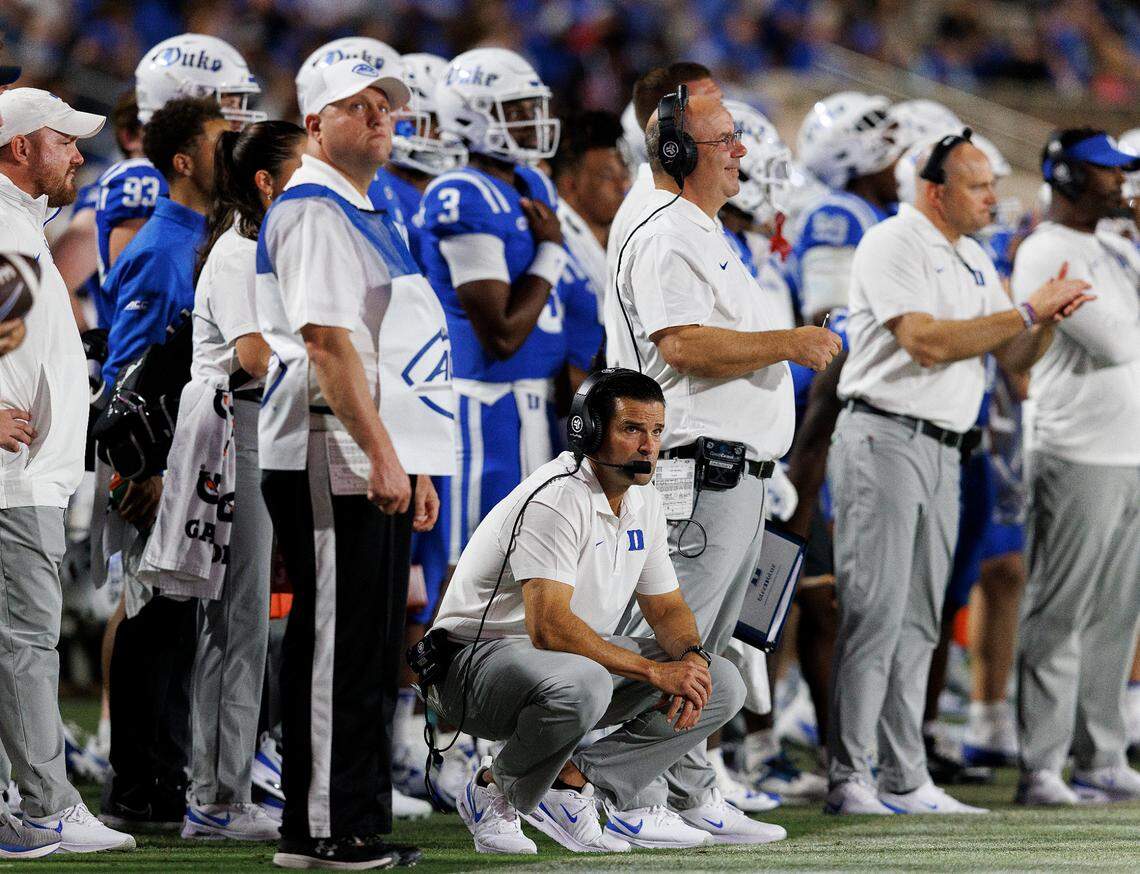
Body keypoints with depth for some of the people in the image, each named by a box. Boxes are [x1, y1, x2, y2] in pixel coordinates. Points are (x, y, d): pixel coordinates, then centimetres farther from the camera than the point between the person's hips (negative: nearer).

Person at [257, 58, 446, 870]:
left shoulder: (370, 215, 22)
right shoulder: (311, 209, -9)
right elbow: (326, 340, -19)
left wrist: (413, 465, 21)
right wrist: (380, 453, -23)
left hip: (379, 462, 10)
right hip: (330, 460, -10)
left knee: (372, 648, 10)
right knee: (336, 642, -9)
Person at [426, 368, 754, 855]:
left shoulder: (645, 503, 5)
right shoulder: (556, 499, -24)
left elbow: (666, 608, 12)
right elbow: (548, 627, -33)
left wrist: (691, 657, -12)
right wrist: (656, 672, -32)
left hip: (579, 656, 9)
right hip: (476, 661, -9)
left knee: (721, 684, 0)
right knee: (579, 684, -41)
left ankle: (574, 781, -5)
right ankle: (496, 792, -12)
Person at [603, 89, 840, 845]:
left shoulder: (709, 238, 23)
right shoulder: (663, 237, -12)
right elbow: (683, 346, -23)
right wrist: (790, 344, -19)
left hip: (740, 473, 11)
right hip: (697, 466, -11)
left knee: (703, 647, 11)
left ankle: (694, 798, 14)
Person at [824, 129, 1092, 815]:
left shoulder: (976, 263, 17)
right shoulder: (893, 245, -9)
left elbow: (1015, 360, 17)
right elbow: (927, 343, -21)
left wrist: (1049, 319, -4)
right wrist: (1026, 311, -17)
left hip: (944, 452, 8)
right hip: (884, 442, -8)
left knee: (918, 623, 9)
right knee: (875, 614, -10)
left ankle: (905, 782, 12)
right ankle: (848, 781, -8)